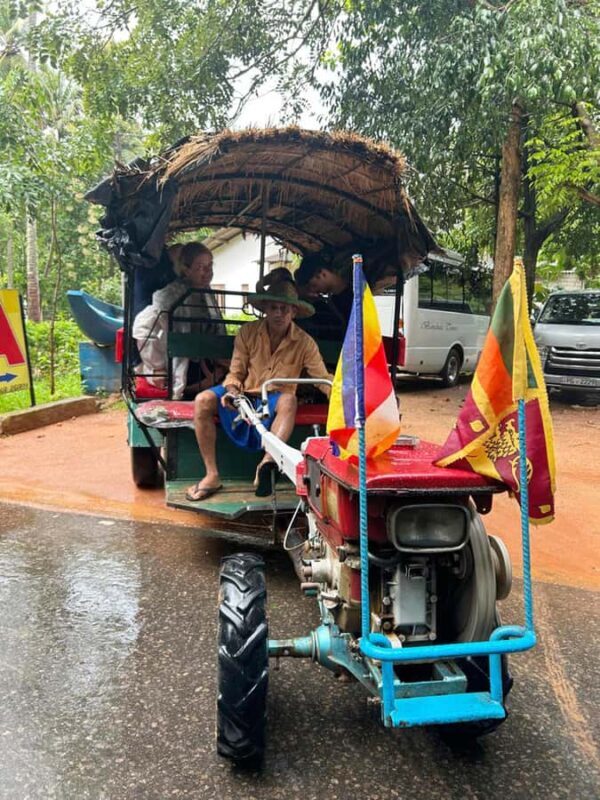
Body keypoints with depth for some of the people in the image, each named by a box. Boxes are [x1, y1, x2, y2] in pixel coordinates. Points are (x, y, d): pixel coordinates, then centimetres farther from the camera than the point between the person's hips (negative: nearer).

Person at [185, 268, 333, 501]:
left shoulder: (304, 342, -5)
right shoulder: (248, 332, -3)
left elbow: (324, 379, -8)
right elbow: (236, 372, 0)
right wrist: (232, 391, -22)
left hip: (274, 402, -2)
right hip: (245, 395, 2)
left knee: (288, 400, -37)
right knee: (203, 401, -24)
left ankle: (267, 462, -44)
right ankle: (212, 475, -21)